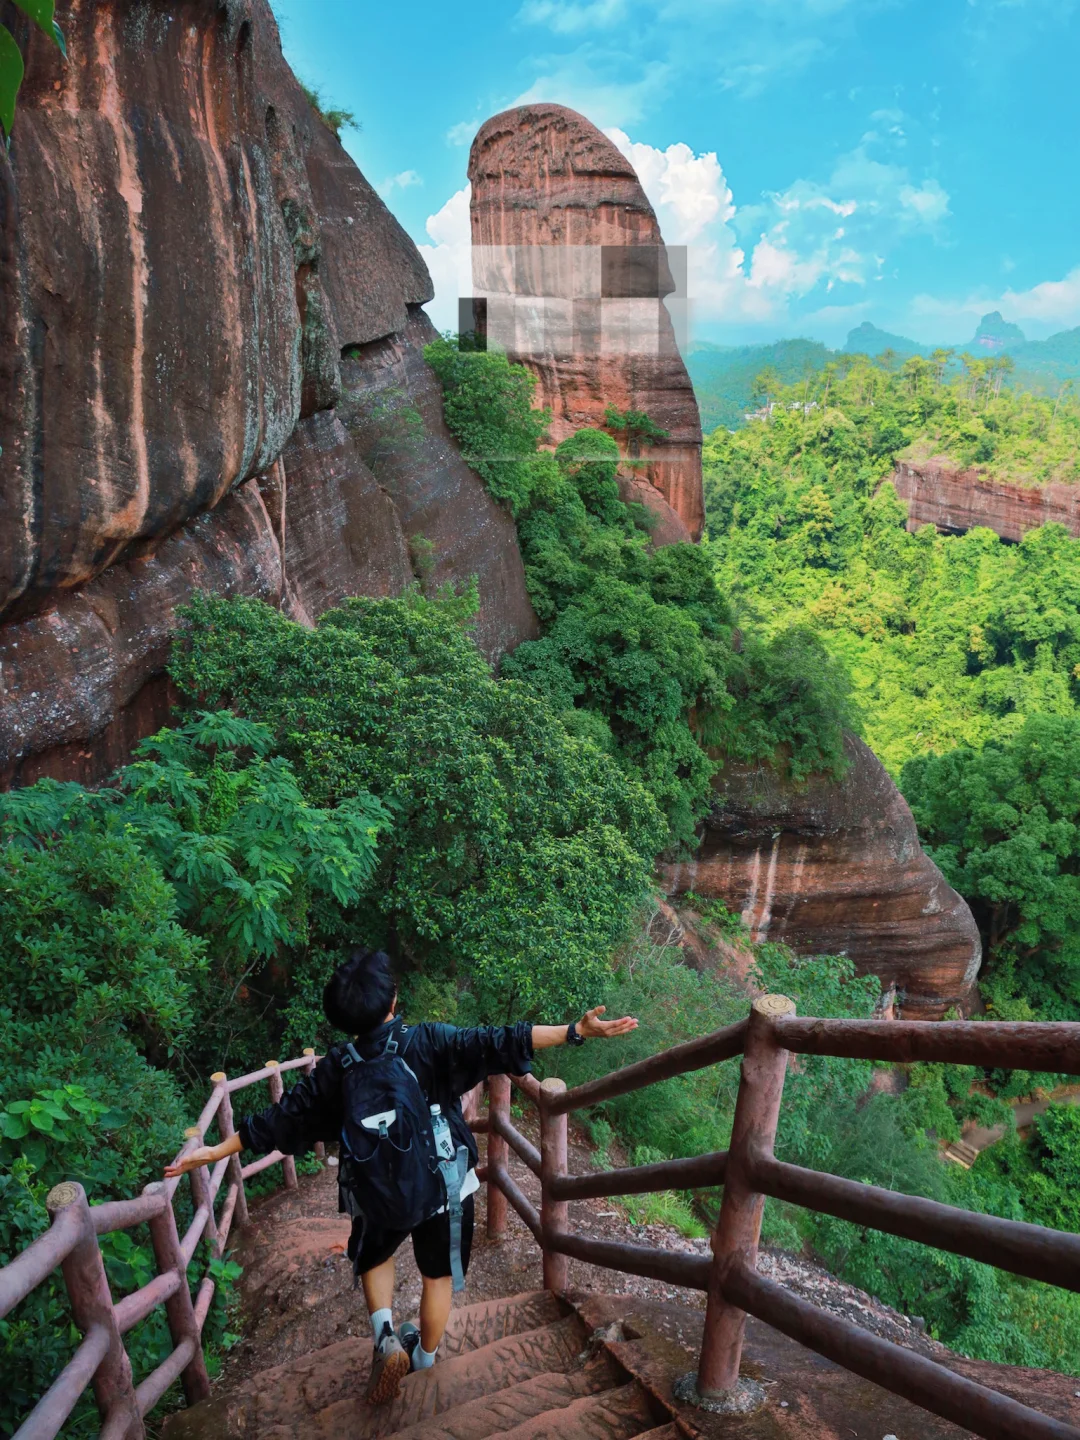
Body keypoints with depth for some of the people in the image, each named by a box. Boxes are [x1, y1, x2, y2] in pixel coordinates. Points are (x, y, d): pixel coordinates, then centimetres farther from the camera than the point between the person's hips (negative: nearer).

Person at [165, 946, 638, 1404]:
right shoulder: (427, 1042, -21)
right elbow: (495, 1044, -29)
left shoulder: (335, 1068, -11)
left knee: (373, 1257, 31)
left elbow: (280, 1120, -6)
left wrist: (214, 1151, 4)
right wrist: (575, 1031, -33)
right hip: (443, 1185, -2)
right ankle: (425, 1357, 40)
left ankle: (385, 1337, 13)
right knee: (438, 1273, 23)